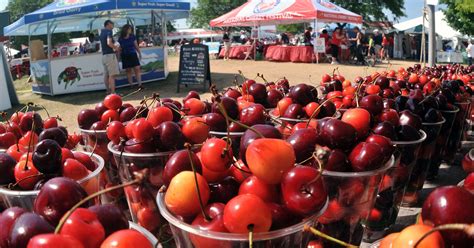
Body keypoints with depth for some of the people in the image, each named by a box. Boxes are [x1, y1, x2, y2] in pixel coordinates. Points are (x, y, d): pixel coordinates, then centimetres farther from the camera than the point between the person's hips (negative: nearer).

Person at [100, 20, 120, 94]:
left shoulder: (102, 32, 17)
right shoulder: (109, 31, -10)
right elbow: (109, 43, -23)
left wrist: (115, 47, 21)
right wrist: (116, 48, -7)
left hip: (104, 55, 9)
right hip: (110, 55, -9)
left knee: (106, 75, 12)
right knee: (112, 75, -10)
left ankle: (108, 91, 19)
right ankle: (113, 92, -14)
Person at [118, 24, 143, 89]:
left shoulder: (132, 37, 2)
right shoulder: (120, 39, -3)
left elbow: (136, 46, 9)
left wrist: (139, 53, 11)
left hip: (133, 55, 1)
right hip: (125, 56, -1)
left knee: (137, 69, -7)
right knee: (128, 71, 5)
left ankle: (140, 84, -8)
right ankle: (131, 85, 11)